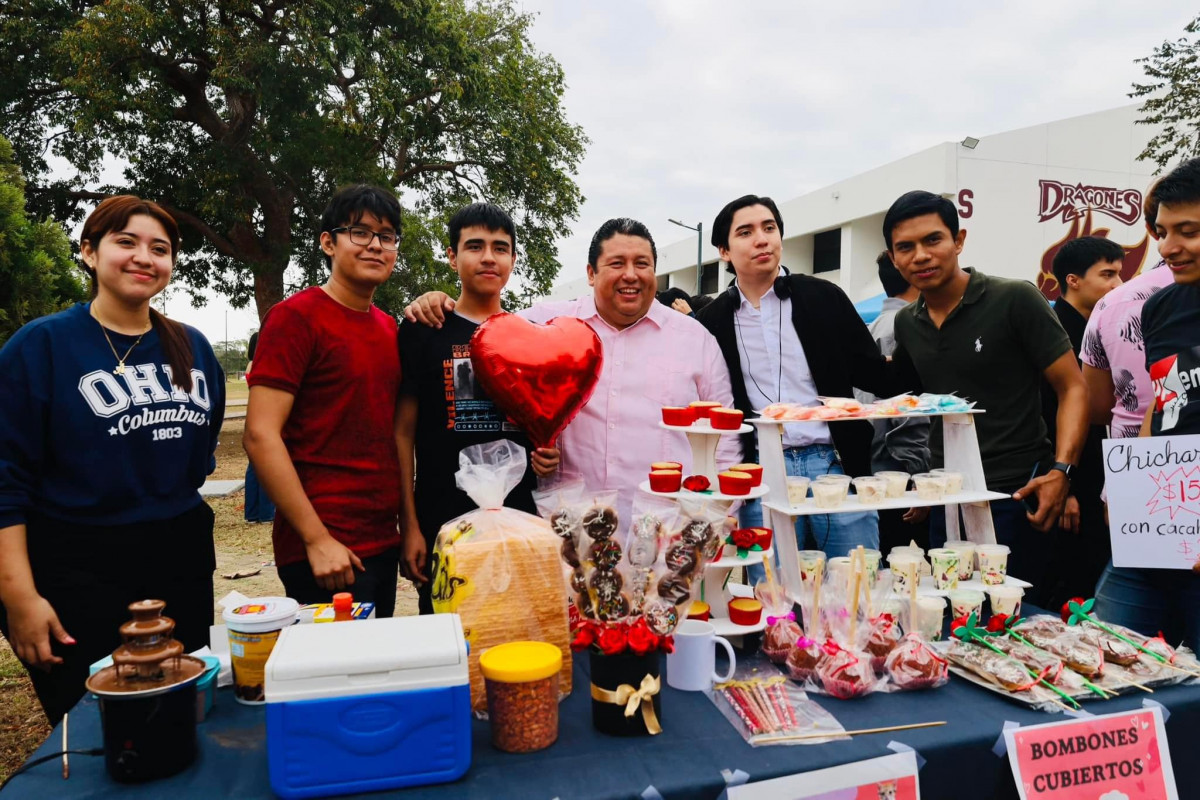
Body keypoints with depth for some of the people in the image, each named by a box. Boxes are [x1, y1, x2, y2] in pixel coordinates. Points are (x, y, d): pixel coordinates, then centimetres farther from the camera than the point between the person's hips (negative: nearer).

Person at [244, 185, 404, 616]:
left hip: (383, 543, 8)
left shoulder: (388, 327, 12)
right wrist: (317, 539, -18)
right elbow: (260, 435, -16)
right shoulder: (297, 316, -10)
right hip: (324, 550, -7)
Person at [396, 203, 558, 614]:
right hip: (442, 525, -2)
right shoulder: (422, 330, 0)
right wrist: (409, 526, -7)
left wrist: (550, 454, -2)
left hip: (520, 520, 3)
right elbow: (403, 433, -1)